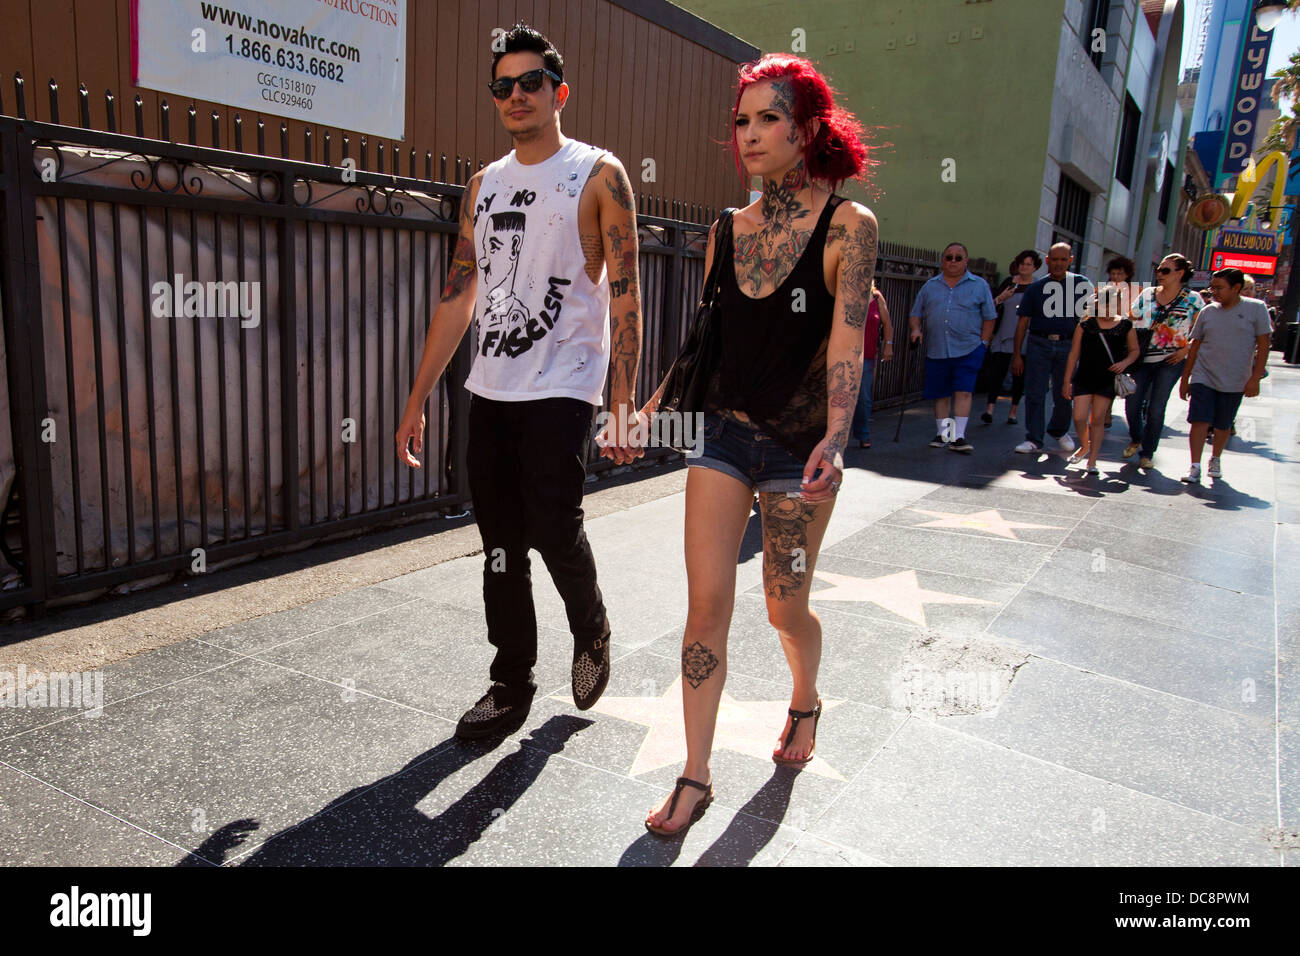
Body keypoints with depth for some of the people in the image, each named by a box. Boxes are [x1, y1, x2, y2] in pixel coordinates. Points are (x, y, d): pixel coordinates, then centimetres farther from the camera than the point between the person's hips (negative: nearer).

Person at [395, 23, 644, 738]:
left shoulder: (598, 175, 0)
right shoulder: (484, 186, 15)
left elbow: (624, 294, -5)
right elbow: (457, 297, 14)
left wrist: (624, 403, -14)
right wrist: (416, 400, 10)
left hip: (561, 390, -5)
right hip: (489, 392, 5)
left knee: (553, 530, -10)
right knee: (500, 544, 7)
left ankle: (592, 631, 22)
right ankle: (511, 684, 20)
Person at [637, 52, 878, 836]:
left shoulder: (849, 226, -6)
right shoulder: (729, 230, 7)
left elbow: (846, 342, -17)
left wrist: (834, 439, -31)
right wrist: (653, 409, 13)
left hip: (799, 442, -3)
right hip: (723, 429, 4)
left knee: (785, 608, 9)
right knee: (707, 604, 0)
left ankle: (805, 704, 43)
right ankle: (696, 777, 12)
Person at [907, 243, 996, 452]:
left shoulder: (979, 286, 6)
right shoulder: (930, 286, 12)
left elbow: (989, 318, 7)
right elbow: (916, 314, 14)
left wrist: (983, 343, -2)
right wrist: (916, 329, -5)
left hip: (968, 350, -2)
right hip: (936, 350, 3)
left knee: (963, 391, -11)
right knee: (941, 394, 8)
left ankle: (958, 437, -10)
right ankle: (942, 433, 20)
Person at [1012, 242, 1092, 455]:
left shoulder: (1082, 285, 5)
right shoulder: (1036, 288, 5)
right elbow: (1023, 323, 5)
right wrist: (1017, 354, 0)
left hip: (1067, 345, 0)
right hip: (1039, 344, 0)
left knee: (1064, 395, 10)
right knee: (1035, 394, -4)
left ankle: (1059, 431, 34)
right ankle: (1033, 440, 2)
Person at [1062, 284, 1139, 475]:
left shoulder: (1126, 326, 3)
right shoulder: (1085, 325, -2)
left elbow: (1135, 350, 14)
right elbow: (1074, 354, 2)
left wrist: (1125, 363, -8)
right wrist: (1067, 381, 1)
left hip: (1108, 379, 0)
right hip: (1083, 378, 0)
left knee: (1098, 419, 2)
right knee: (1079, 417, -5)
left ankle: (1092, 460, 11)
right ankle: (1085, 446, 25)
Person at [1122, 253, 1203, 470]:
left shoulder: (1192, 299, 0)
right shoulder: (1147, 294, 7)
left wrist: (1186, 350, -8)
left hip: (1170, 362, -2)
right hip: (1144, 358, 3)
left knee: (1156, 408, -4)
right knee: (1132, 403, -3)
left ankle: (1148, 453, 11)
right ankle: (1135, 440, 26)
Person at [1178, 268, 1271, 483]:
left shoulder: (1256, 308, -3)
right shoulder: (1207, 312, 4)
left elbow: (1263, 345, -2)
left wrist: (1255, 378, -9)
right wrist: (1185, 378, 10)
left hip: (1234, 382, -1)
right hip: (1203, 377, 1)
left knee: (1222, 426, 11)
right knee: (1199, 422, -11)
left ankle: (1216, 459, 33)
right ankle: (1195, 467, -9)